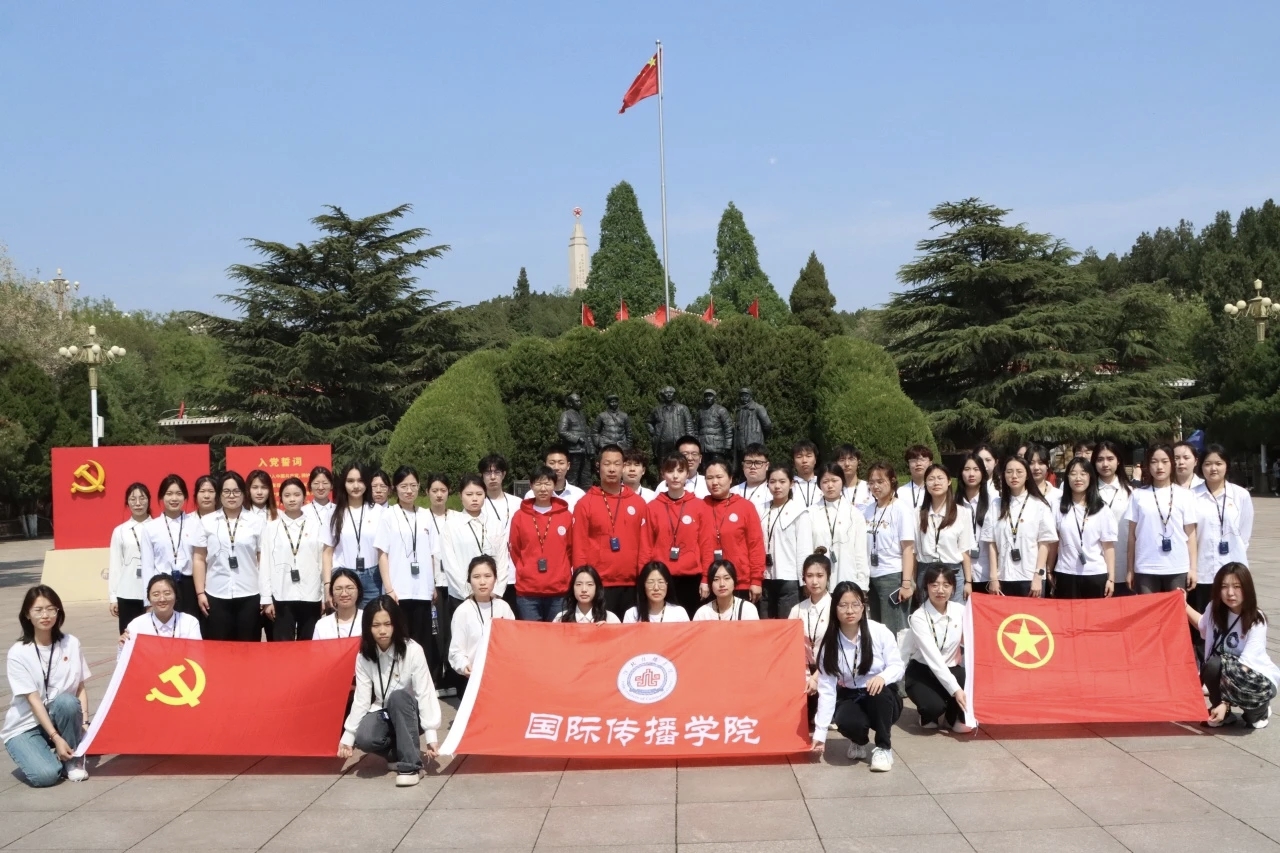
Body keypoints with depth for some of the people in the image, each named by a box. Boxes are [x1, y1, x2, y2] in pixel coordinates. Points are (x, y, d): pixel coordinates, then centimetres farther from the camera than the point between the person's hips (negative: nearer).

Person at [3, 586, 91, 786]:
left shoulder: (71, 644, -3)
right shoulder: (18, 653, -13)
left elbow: (81, 688, -1)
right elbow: (33, 699, -17)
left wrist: (85, 722, -16)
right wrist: (56, 738, -24)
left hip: (60, 718, 3)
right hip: (25, 727, -3)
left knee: (66, 701, -33)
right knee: (45, 776, -29)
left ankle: (72, 760, -10)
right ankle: (34, 754, 7)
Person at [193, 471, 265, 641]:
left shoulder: (257, 521, 4)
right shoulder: (207, 522, 7)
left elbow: (264, 559, 4)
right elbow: (199, 559, 7)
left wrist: (266, 594, -1)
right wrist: (200, 592, 1)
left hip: (249, 596, -1)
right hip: (216, 596, 1)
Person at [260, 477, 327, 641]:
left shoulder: (315, 526, 5)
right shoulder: (271, 528, 5)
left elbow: (323, 560, 5)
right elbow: (265, 564, 4)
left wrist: (327, 593, 2)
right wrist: (267, 599, -1)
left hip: (311, 596, 0)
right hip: (282, 597, 0)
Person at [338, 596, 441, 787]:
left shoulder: (413, 651, -20)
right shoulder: (364, 657, -8)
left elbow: (425, 693, -21)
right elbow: (361, 699, -7)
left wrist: (431, 735, -26)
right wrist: (347, 736, -12)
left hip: (409, 714, -2)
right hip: (383, 713, 2)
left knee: (397, 696, -37)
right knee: (364, 738, -31)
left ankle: (410, 765, -27)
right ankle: (398, 752, 2)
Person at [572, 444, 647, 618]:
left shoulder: (638, 502, 9)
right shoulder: (585, 503, 1)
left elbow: (643, 545, 9)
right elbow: (579, 547, 0)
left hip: (631, 584, 2)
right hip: (598, 585, -2)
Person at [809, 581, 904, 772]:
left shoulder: (880, 632, -14)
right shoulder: (830, 643, -8)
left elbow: (897, 667, -11)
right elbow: (826, 689, -10)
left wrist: (883, 677, -37)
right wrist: (820, 733, -14)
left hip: (884, 699, -1)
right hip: (851, 698, 1)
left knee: (880, 692, -36)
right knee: (846, 722, -33)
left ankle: (883, 747, -11)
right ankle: (859, 742, 6)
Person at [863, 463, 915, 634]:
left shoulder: (901, 509, -7)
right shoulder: (868, 511, 9)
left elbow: (908, 549, -10)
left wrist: (906, 583, -15)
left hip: (893, 577, -6)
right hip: (872, 577, 6)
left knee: (893, 631, -3)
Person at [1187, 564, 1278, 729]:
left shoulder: (1256, 622, -22)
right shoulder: (1215, 609, -7)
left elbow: (1244, 666, -28)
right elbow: (1204, 626, 20)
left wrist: (1225, 703, -34)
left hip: (1259, 680, -5)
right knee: (1212, 665, -30)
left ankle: (1259, 709, -6)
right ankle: (1222, 714, -3)